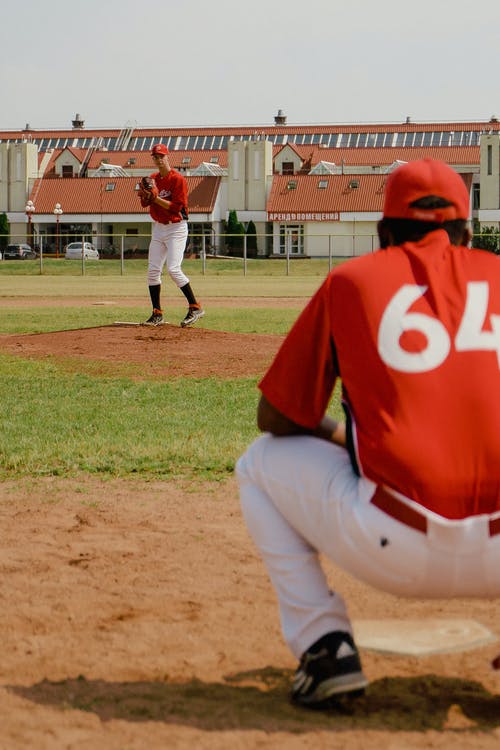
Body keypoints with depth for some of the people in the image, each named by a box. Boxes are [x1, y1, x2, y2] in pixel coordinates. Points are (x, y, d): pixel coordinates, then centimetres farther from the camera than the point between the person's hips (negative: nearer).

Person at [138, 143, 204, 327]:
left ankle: (195, 307, -10)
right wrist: (144, 195, -10)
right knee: (153, 270, 2)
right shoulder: (153, 179, 11)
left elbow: (177, 206, -18)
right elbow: (145, 204, 11)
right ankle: (157, 314, 8)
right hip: (158, 228, 7)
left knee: (173, 269, -18)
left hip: (176, 228, -7)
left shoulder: (178, 179, -12)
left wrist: (156, 198, -22)